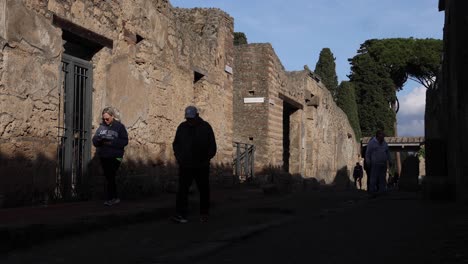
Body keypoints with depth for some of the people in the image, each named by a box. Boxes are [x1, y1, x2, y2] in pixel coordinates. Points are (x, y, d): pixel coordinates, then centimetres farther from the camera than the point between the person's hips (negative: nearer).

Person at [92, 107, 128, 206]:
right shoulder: (101, 126, 9)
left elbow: (125, 141, -9)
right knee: (108, 177, 9)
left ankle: (110, 198, -3)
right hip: (103, 157, 5)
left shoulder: (120, 126, -3)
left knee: (111, 176, -9)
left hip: (115, 157, -5)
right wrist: (99, 140, -16)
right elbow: (94, 139, 7)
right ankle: (115, 198, 18)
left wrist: (111, 142, -18)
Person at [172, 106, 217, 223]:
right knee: (183, 189, -8)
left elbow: (212, 146, 4)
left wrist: (206, 158, -6)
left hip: (202, 166, -1)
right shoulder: (182, 127, 6)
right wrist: (179, 157, 1)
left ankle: (204, 214, 21)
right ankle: (181, 214, -9)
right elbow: (176, 144, 14)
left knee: (204, 190, 7)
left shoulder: (205, 127, 0)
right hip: (185, 165, 1)